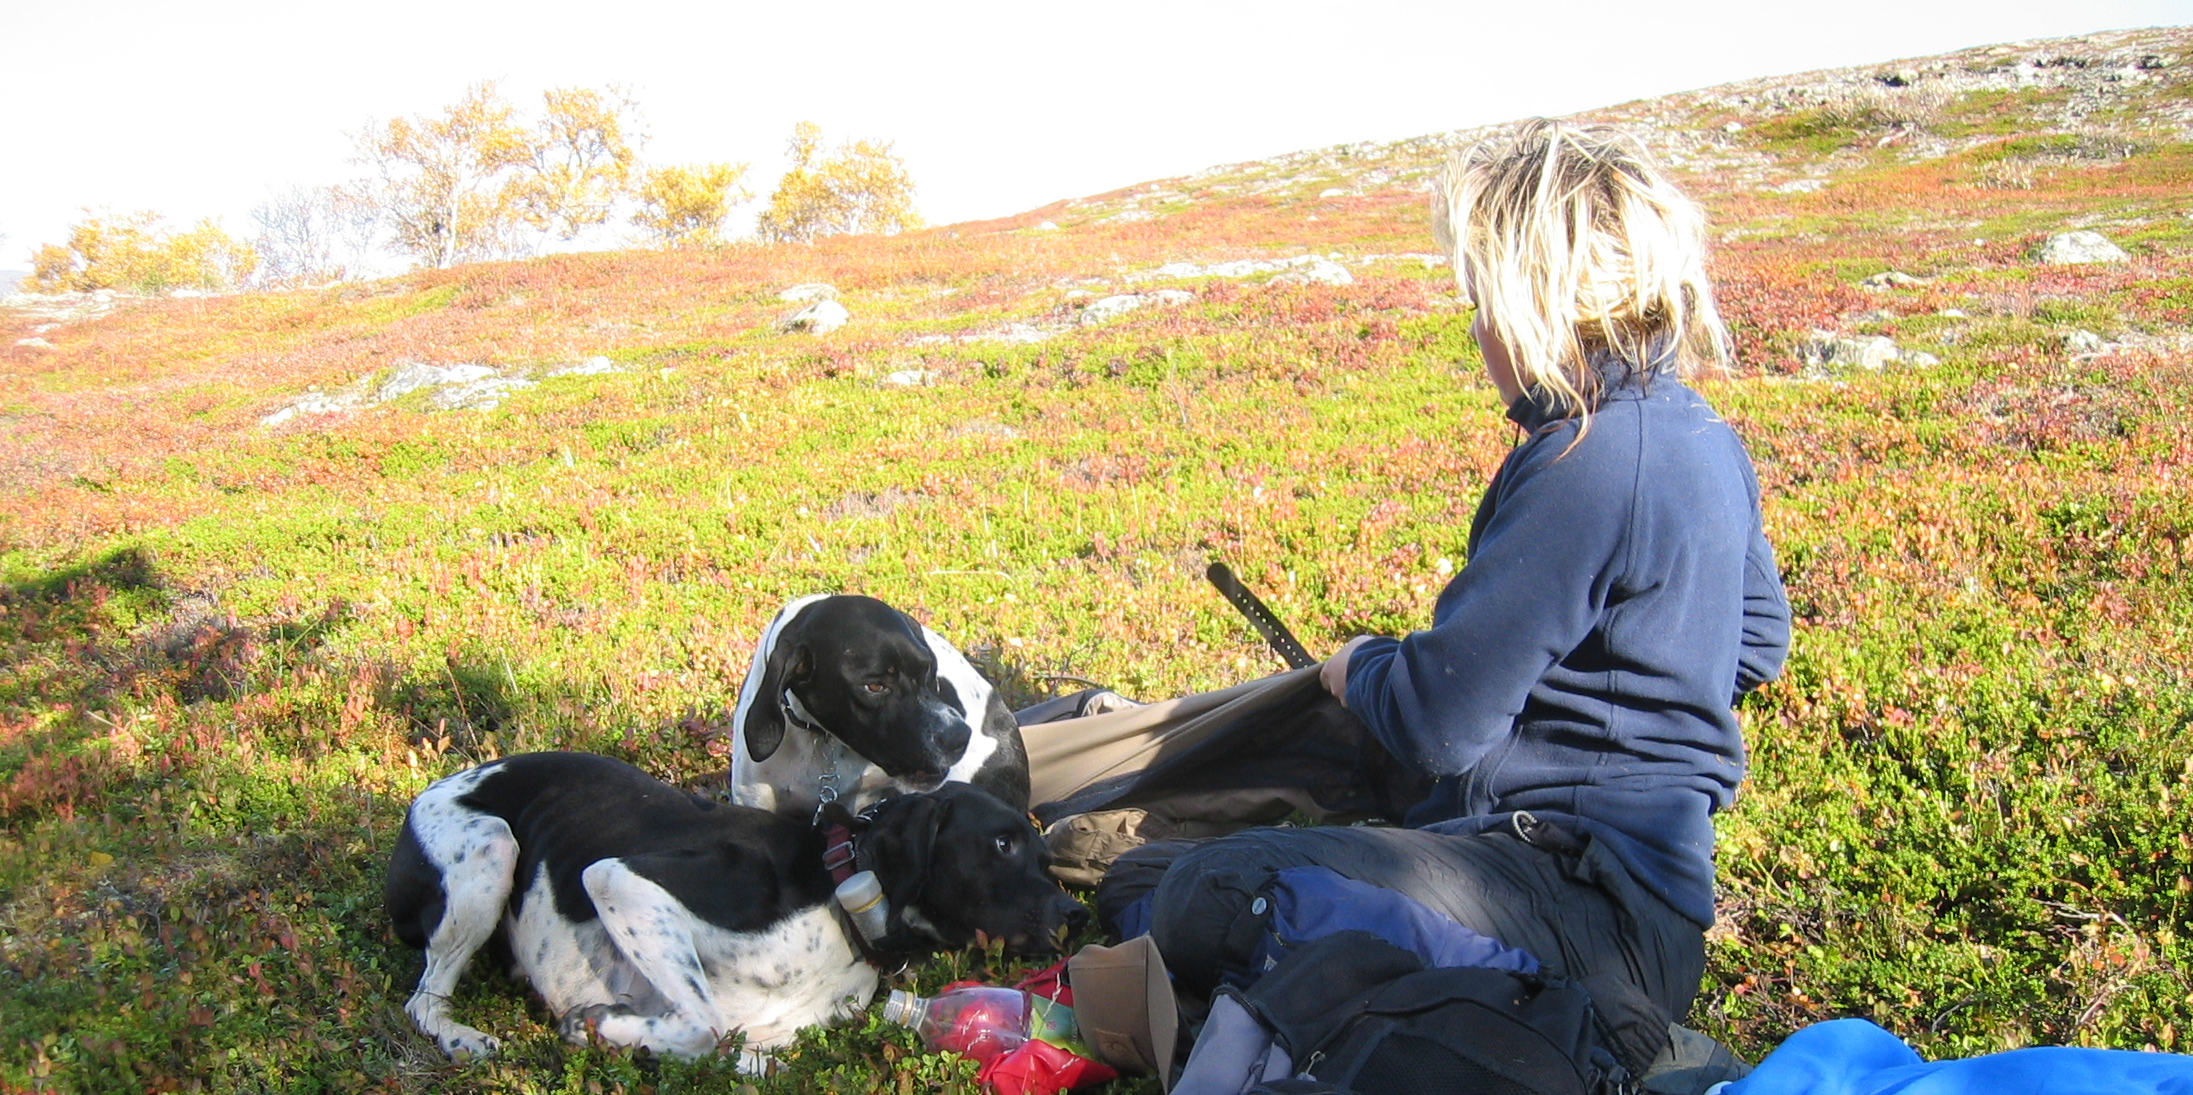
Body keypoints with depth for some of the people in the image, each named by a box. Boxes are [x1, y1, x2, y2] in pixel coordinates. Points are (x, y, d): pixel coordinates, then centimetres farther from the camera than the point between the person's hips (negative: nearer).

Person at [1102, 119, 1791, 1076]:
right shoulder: (1704, 437, 7)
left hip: (1595, 912, -10)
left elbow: (1438, 725, -22)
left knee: (1205, 902, -23)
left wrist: (1358, 667, -1)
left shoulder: (1585, 465, -23)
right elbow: (1757, 646, 24)